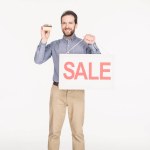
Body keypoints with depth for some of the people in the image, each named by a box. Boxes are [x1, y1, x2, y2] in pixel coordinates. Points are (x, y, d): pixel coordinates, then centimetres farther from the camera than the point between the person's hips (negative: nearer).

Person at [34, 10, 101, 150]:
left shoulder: (84, 44, 5)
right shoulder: (54, 45, 9)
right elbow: (38, 60, -3)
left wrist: (93, 44, -28)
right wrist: (44, 40, -15)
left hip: (77, 92, -1)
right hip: (57, 91, 1)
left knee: (77, 132, 1)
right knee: (54, 131, 2)